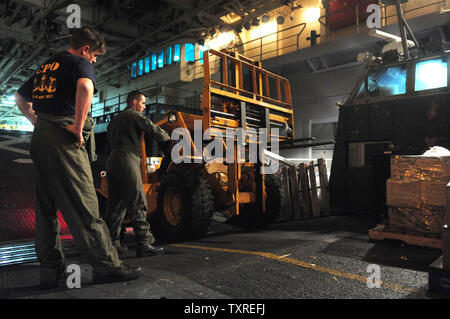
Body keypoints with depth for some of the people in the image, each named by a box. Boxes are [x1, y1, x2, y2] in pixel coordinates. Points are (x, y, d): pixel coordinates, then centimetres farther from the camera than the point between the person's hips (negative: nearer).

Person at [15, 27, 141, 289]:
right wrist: (78, 127, -19)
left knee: (46, 207, 9)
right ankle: (107, 266, -1)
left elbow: (21, 98, 32)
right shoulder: (79, 63, -1)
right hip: (64, 140, -8)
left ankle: (51, 271, 15)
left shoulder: (46, 66, 23)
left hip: (40, 139, 9)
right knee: (83, 205, -8)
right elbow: (85, 87, -25)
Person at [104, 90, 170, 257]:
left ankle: (111, 242, 16)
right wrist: (168, 139, 11)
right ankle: (144, 244, -10)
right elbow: (154, 130, -6)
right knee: (137, 205, -9)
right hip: (127, 164, -9)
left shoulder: (115, 119, 25)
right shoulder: (135, 116, 0)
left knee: (115, 205, 12)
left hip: (112, 164, 9)